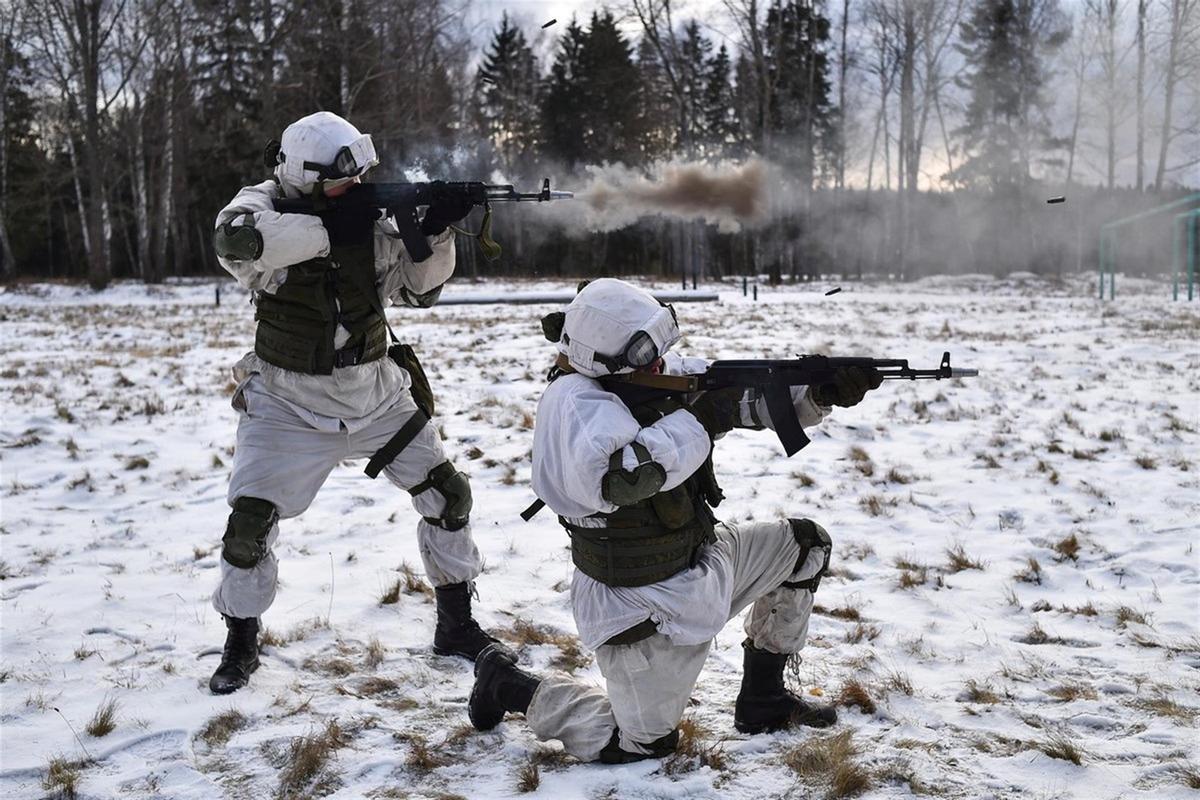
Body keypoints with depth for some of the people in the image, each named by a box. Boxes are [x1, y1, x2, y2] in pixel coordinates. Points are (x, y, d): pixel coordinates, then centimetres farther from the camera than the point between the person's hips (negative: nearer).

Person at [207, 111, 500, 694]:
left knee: (446, 494, 2)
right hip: (289, 400, -3)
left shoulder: (369, 214, -3)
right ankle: (240, 646, 18)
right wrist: (330, 230, -33)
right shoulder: (266, 205, -14)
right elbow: (235, 240, -38)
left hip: (375, 393, 4)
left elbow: (419, 287, 0)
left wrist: (437, 232, -18)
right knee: (250, 520, -7)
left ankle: (456, 625, 19)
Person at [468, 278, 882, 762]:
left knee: (806, 546, 11)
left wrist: (825, 391, -19)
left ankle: (762, 702, 22)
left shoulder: (661, 374, -3)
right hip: (642, 604, -8)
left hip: (697, 560, 8)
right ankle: (506, 684, 20)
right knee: (644, 745, 3)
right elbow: (613, 476, -44)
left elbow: (750, 395, -2)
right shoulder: (574, 400, -26)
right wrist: (700, 422, -34)